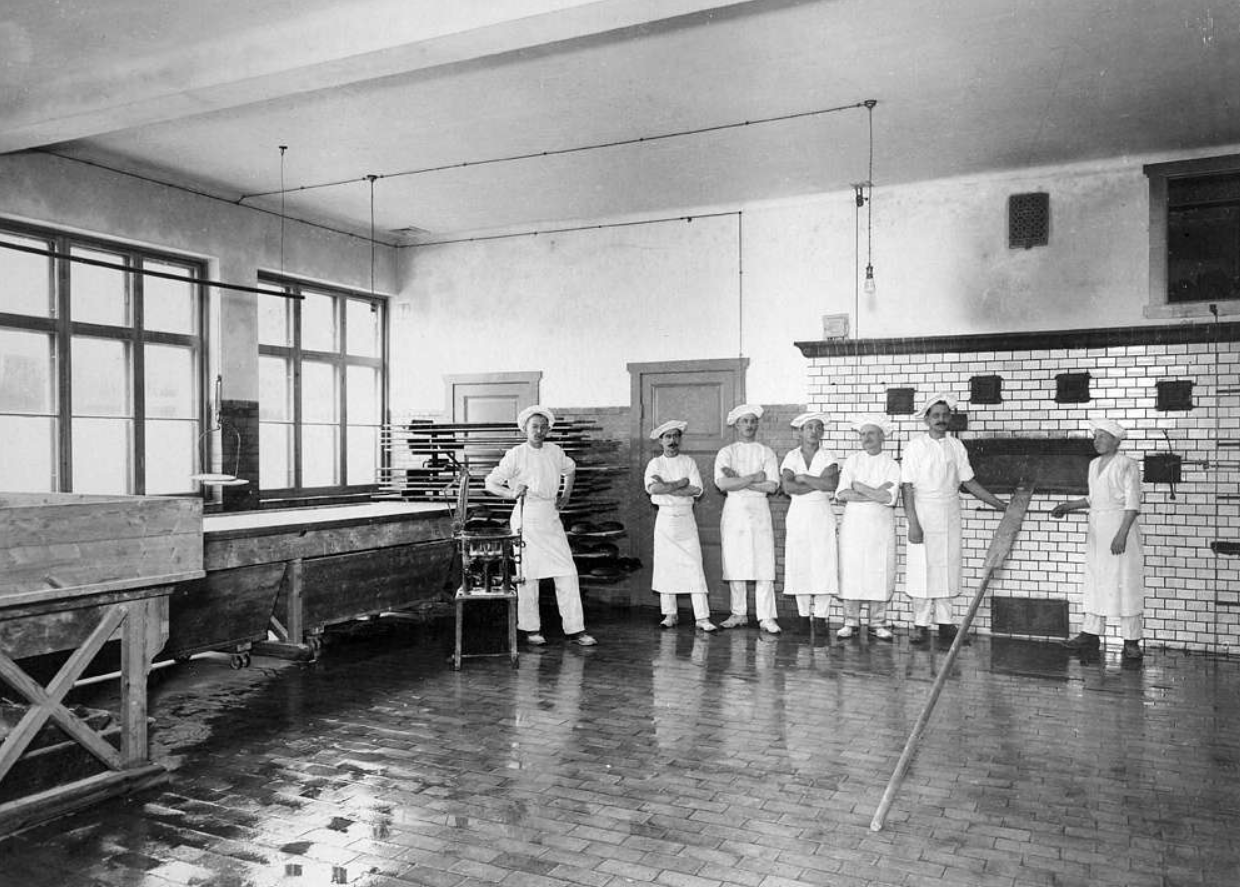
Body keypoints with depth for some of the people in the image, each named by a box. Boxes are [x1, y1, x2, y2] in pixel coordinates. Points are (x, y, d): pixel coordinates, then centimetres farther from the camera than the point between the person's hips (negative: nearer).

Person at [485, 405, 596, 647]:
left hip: (551, 518, 4)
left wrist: (566, 494, 16)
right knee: (528, 574, 2)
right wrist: (511, 493, -23)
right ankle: (531, 630, 16)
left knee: (567, 573, 0)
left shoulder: (555, 452, 8)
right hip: (526, 518, -4)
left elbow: (570, 469, 29)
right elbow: (490, 483, -6)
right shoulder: (515, 455, -5)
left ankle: (575, 629, 5)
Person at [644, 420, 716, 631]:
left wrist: (666, 487, -12)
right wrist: (680, 483, -12)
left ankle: (702, 617, -7)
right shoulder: (655, 463, 4)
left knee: (694, 567, -6)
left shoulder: (688, 462, 6)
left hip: (686, 518, 0)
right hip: (665, 517, 0)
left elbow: (696, 489, -8)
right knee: (665, 566, 3)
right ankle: (669, 614, 13)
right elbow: (653, 488, -14)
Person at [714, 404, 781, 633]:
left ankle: (766, 617, -4)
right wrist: (753, 478, -10)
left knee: (764, 564, -6)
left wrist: (739, 481, -8)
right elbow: (722, 483, -9)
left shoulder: (766, 453, 8)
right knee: (735, 564, 2)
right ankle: (738, 614, 13)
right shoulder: (726, 453, 7)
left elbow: (772, 485, -5)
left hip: (759, 510, 0)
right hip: (734, 510, 0)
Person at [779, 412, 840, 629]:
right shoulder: (792, 457, 6)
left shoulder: (828, 457, 4)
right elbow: (788, 487, -10)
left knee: (823, 566, -5)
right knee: (800, 567, 1)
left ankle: (821, 617, 1)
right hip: (798, 514, 1)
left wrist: (804, 478, -10)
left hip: (822, 515, -1)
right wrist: (818, 484, -11)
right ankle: (804, 616, 10)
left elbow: (831, 484, -14)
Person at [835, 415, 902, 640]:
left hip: (881, 526, -1)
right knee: (851, 571, -1)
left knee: (880, 572, -1)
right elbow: (842, 494, -5)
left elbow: (890, 498, -10)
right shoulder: (852, 461, 8)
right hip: (853, 523, 1)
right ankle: (851, 622, 9)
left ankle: (878, 623, 10)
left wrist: (860, 487, -9)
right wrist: (876, 494, -10)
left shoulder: (891, 465, 4)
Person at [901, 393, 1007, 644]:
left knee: (948, 567, 6)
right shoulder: (915, 446, -6)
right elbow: (907, 487, -9)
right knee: (922, 569, -2)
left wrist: (1001, 505, 9)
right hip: (924, 513, -4)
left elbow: (969, 482, 11)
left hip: (950, 515, 4)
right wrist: (913, 524, -15)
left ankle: (945, 623, 15)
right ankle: (921, 625, 6)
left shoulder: (956, 446, 6)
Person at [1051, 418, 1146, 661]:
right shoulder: (1094, 465, 14)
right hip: (1097, 531, 8)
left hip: (1120, 526, -8)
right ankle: (1091, 635, 13)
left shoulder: (1127, 466, -9)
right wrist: (1069, 506, 13)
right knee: (1095, 582, 9)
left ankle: (1131, 643, 3)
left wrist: (1122, 534, -21)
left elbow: (1133, 503, -14)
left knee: (1125, 583, -3)